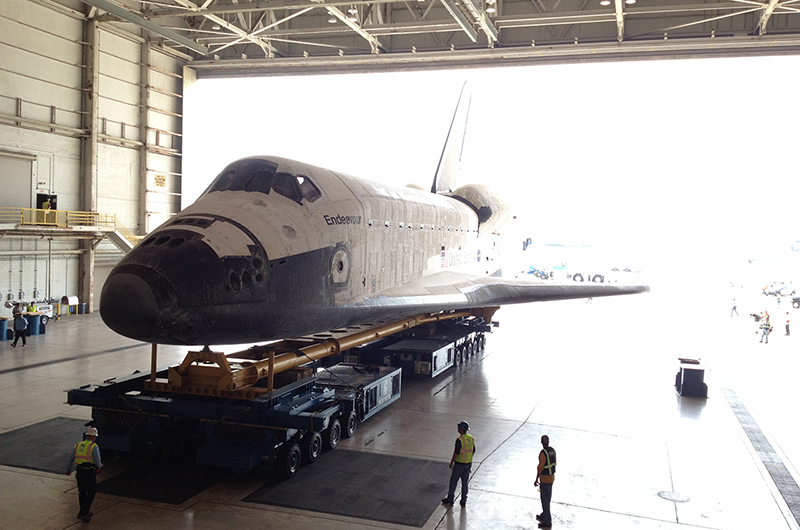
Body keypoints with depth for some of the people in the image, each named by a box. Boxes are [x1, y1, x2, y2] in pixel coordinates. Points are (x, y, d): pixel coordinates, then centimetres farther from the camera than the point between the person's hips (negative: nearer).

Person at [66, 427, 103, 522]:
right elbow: (97, 461, -16)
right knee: (91, 492, 7)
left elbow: (71, 459, 19)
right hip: (89, 472, -6)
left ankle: (84, 513, 29)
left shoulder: (78, 445, 9)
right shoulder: (94, 447, -11)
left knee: (82, 492, 18)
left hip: (79, 471, 6)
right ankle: (83, 514, 1)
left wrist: (69, 470, 35)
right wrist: (100, 466, 8)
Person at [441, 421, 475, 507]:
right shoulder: (471, 438, 0)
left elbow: (456, 452, -23)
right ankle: (463, 501, 19)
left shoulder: (459, 440, -24)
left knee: (453, 481, 10)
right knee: (465, 482, 14)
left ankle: (450, 498, 22)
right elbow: (473, 451, 9)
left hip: (459, 464, -6)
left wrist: (451, 462, -12)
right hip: (468, 463, 7)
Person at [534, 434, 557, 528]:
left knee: (545, 500, 2)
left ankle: (547, 522, 10)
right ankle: (544, 516, 40)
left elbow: (540, 468, -25)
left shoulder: (543, 453, -29)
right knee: (547, 497, 24)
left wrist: (536, 480, -13)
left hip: (545, 479, -9)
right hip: (552, 476, 9)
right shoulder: (553, 450, -1)